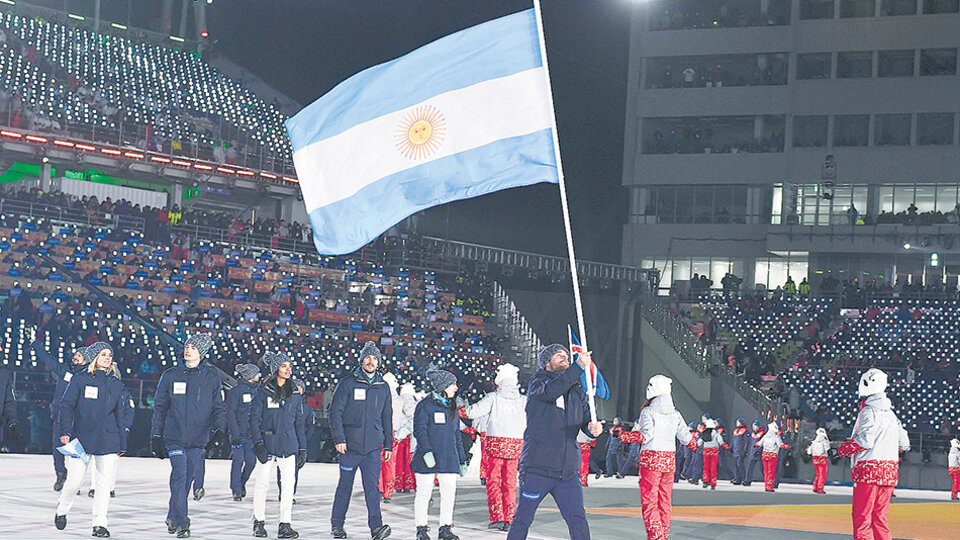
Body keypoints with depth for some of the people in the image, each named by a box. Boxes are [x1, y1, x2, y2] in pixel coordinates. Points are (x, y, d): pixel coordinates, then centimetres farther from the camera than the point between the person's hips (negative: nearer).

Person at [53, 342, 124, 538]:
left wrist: (121, 444, 17)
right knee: (74, 480, -5)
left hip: (107, 440, 3)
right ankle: (62, 511, 23)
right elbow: (66, 406, 0)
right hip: (82, 439, -3)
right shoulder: (79, 380, 3)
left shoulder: (116, 384, 14)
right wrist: (65, 431, -14)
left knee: (104, 483, -2)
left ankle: (100, 524, 5)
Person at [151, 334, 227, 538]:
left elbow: (219, 407, 8)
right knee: (179, 477, -14)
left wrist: (219, 430, -9)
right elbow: (160, 407, 9)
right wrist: (156, 436, 5)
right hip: (175, 436, -1)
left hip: (198, 439, 1)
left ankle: (173, 517, 25)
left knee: (186, 479, 7)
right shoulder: (171, 376, 5)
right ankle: (181, 523, -13)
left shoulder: (211, 378, 6)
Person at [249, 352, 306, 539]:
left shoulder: (295, 393, 11)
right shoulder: (264, 391, 0)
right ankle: (259, 522, 16)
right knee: (262, 482, 2)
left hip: (289, 444, 3)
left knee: (288, 485, -3)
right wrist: (258, 443, -11)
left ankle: (285, 525, 1)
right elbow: (254, 418, -2)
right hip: (268, 443, -3)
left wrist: (302, 448, 13)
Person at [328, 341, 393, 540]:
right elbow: (335, 412, -3)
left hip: (373, 447, 2)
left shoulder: (383, 387, 12)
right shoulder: (347, 384, 0)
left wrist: (388, 445, 15)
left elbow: (387, 418, 19)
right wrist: (339, 439, -11)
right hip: (350, 445, -2)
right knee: (345, 486, 5)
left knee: (372, 486, -8)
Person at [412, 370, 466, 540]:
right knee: (424, 493, 1)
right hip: (428, 459, -6)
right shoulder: (425, 405, -4)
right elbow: (420, 430, -11)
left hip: (449, 459, 6)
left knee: (449, 494, 1)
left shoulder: (451, 407, 17)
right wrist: (427, 451, -23)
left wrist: (462, 460, 21)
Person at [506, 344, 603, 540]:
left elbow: (586, 420, 11)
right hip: (537, 468, -4)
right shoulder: (537, 381, 1)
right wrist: (578, 366, -28)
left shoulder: (577, 391, 16)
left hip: (568, 471, 4)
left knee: (578, 520, -3)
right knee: (523, 520, 3)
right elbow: (550, 391, -23)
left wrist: (593, 428, -15)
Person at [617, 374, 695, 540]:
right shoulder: (675, 413, 9)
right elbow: (685, 437, 10)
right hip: (669, 460, 5)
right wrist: (693, 442, 30)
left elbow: (646, 435, -18)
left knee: (649, 500, -4)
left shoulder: (648, 411, -7)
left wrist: (626, 436, -12)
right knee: (665, 501, 13)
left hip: (651, 458, -5)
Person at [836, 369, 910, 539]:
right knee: (879, 518, 13)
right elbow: (904, 444, 19)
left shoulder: (868, 411, -9)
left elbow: (865, 441, -19)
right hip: (889, 473, 8)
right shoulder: (890, 414, 16)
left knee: (862, 519, -5)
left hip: (869, 470, -8)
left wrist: (842, 449, -6)